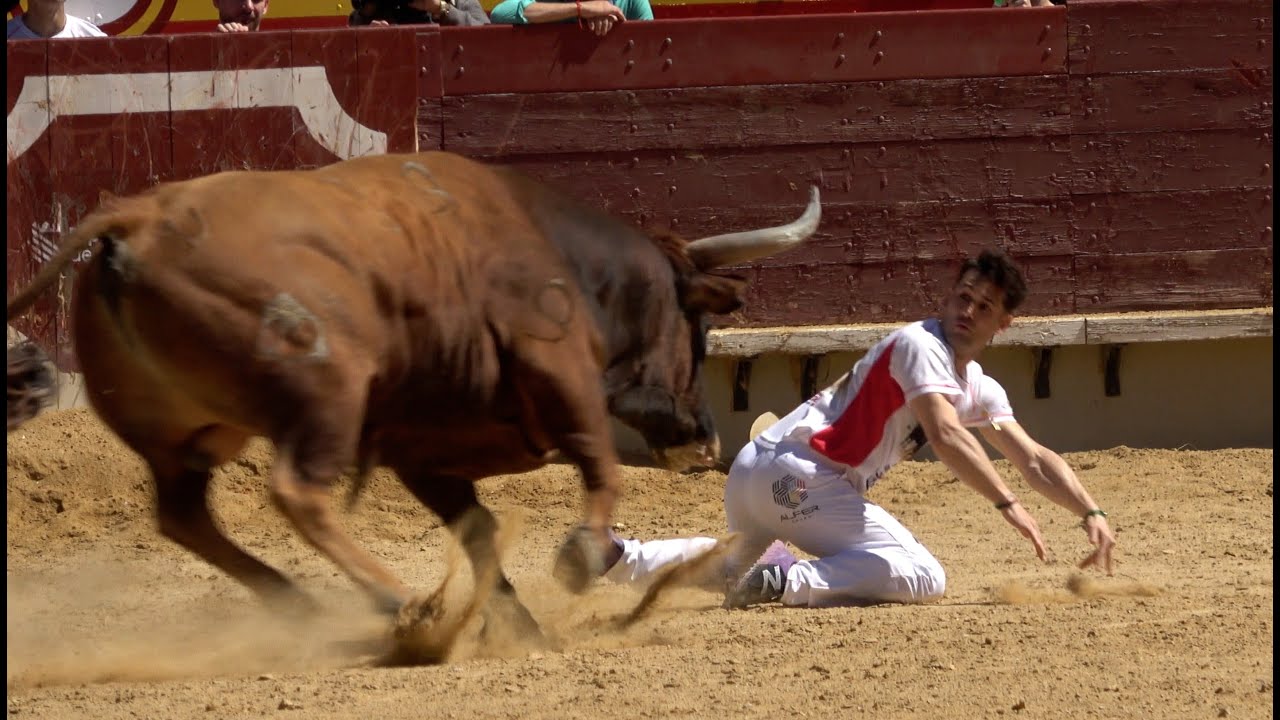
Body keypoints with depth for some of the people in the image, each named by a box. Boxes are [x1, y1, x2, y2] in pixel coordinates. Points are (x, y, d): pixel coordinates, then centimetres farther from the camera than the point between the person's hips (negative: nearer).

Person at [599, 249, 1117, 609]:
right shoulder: (920, 345, -9)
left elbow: (1034, 460, 17)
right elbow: (945, 435, -23)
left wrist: (1090, 513, 5)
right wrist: (1008, 506, -27)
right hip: (796, 471, -10)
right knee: (923, 579, -21)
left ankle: (622, 559, 24)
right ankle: (783, 584, -28)